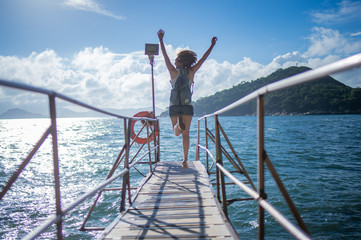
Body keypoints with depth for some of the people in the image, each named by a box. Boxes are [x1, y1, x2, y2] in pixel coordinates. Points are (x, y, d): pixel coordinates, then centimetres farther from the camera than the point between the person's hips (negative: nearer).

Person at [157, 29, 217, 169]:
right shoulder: (191, 72, 1)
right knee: (185, 134, 6)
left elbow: (165, 56, 3)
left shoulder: (174, 72, -1)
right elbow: (203, 59, 8)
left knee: (176, 132, 8)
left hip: (174, 106, -1)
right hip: (187, 106, 1)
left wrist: (161, 40, 9)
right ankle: (185, 159, 3)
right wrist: (212, 45, 17)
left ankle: (178, 124, -29)